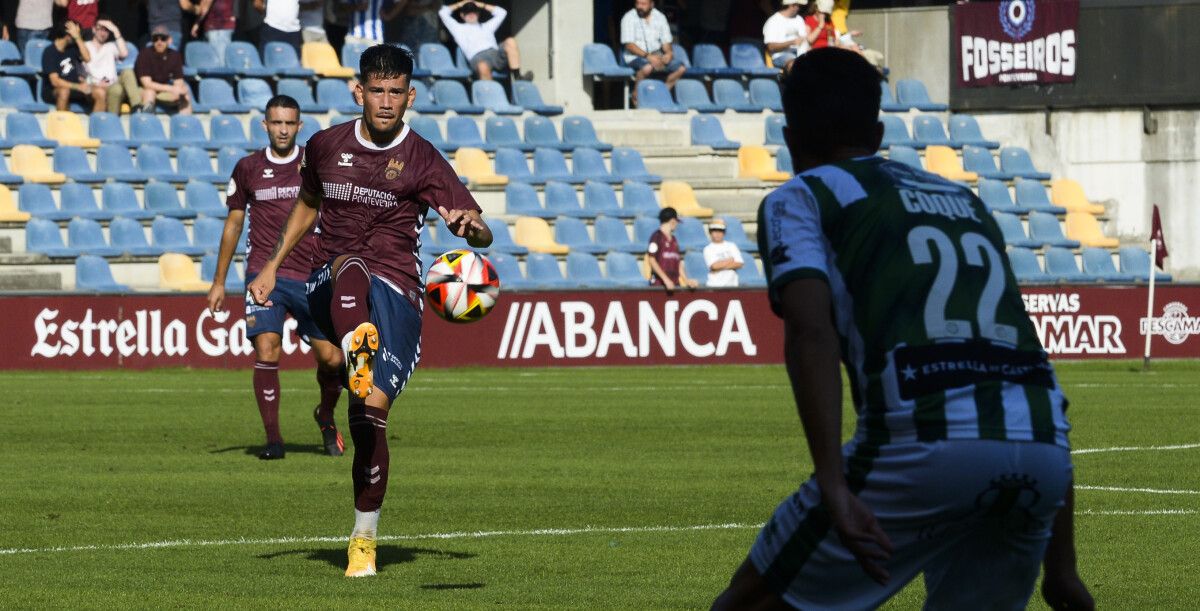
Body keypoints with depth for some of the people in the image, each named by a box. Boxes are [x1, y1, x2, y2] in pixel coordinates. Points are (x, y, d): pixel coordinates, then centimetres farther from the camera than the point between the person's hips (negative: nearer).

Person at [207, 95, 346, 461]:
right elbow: (233, 224, 15)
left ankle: (326, 417, 28)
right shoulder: (248, 168, 7)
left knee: (331, 358, -3)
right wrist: (219, 282, 15)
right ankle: (273, 438, -8)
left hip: (312, 276, 0)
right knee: (266, 350, -17)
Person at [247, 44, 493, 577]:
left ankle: (365, 539, 1)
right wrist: (272, 267, 28)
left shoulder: (422, 161, 1)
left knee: (372, 407, -14)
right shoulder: (325, 147, 10)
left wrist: (469, 227, -26)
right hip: (331, 288, 1)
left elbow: (483, 234, -2)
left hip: (396, 291, -1)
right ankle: (358, 357, -70)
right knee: (351, 266, -37)